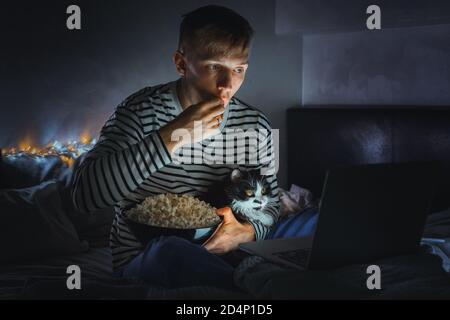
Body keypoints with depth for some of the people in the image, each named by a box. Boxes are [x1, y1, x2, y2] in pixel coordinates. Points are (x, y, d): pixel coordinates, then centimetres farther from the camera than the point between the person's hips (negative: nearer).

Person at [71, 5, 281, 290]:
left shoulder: (255, 126, -1)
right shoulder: (143, 111, -14)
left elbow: (270, 204, 13)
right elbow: (85, 194, -28)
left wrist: (246, 232, -13)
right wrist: (172, 136, -34)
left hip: (218, 254, 2)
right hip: (143, 259, -2)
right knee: (171, 251, -37)